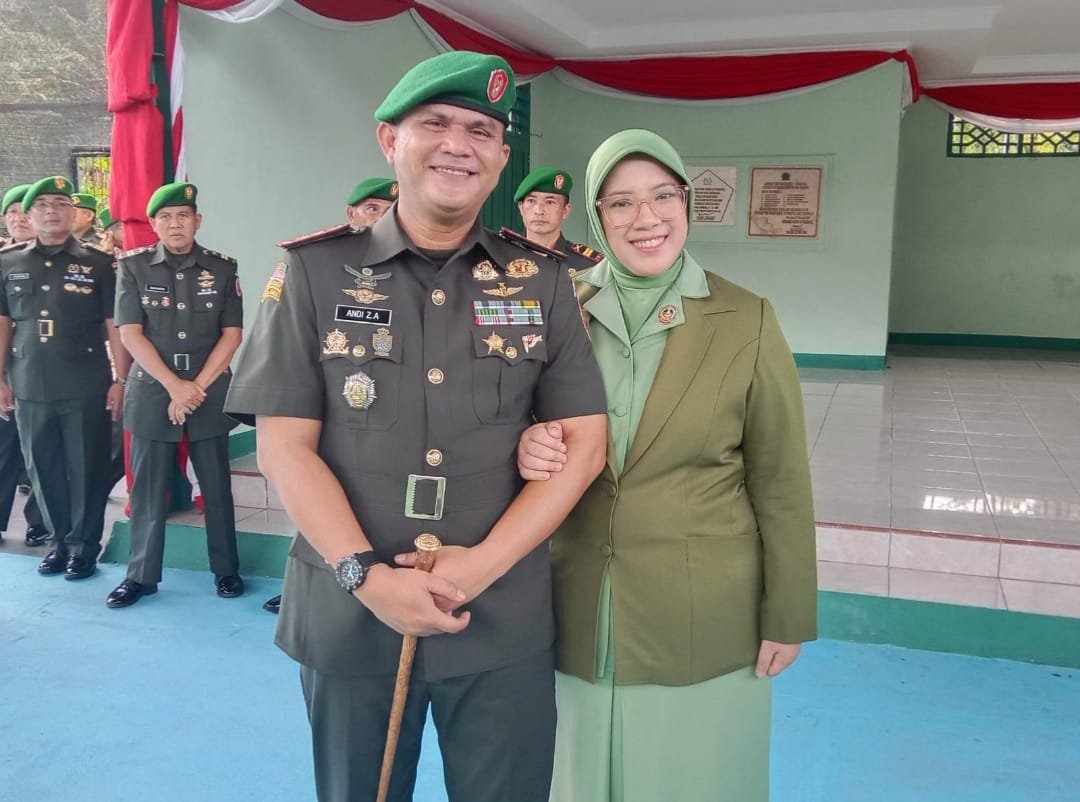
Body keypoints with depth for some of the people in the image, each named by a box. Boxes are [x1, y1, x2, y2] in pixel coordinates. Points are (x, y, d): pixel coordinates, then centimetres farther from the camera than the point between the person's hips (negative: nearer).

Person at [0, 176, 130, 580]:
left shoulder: (98, 263, 0)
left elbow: (115, 326, -1)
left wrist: (120, 380, -6)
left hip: (86, 387, -3)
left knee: (86, 468, 3)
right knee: (43, 469, 10)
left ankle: (84, 545, 16)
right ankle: (60, 541, 25)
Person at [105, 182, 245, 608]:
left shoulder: (222, 267, 2)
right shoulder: (133, 265, 0)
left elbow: (232, 334, -1)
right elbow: (130, 333, -5)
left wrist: (197, 387, -8)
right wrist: (174, 385, -13)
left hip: (210, 393, 0)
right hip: (152, 392, 0)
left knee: (217, 487, 6)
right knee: (148, 489, 5)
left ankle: (226, 569, 18)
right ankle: (141, 574, 17)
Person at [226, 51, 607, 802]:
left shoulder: (541, 282, 2)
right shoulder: (314, 273, -2)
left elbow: (583, 444, -1)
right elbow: (284, 446, -4)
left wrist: (483, 564, -12)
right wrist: (368, 576, -15)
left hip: (503, 622, 1)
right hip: (349, 618, 0)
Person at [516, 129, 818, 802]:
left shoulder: (746, 321, -7)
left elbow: (780, 484, -4)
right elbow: (532, 433, 8)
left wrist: (787, 616, -2)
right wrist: (529, 450, -16)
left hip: (704, 622, -2)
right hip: (580, 617, 2)